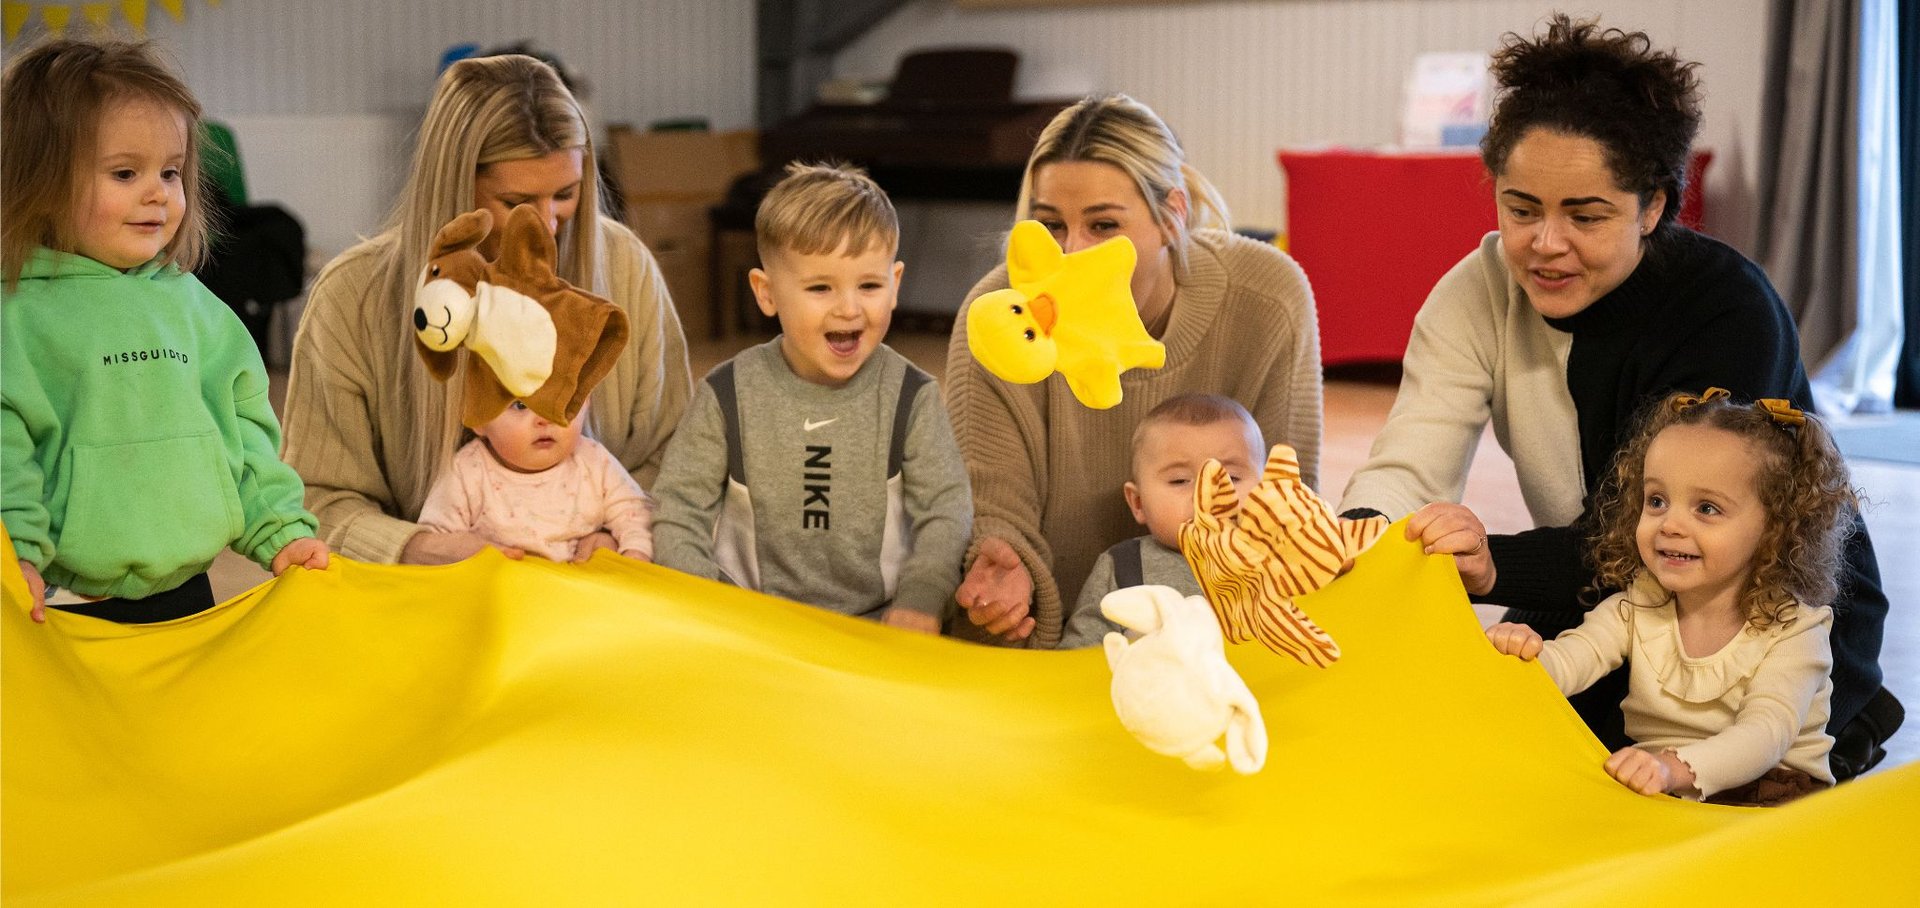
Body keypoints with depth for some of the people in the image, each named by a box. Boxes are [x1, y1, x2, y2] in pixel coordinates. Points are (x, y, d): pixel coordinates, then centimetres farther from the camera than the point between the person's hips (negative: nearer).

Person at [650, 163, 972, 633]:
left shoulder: (910, 397, 1)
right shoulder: (729, 396, 0)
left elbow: (947, 511, -2)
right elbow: (679, 511, 3)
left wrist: (922, 598, -18)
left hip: (878, 620, 0)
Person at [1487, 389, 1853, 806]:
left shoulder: (1792, 630, -10)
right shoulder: (1636, 607, 4)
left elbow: (1765, 733, -23)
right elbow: (1569, 661, -10)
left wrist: (1678, 768, -44)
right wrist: (1521, 654, -36)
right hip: (1649, 791, 3)